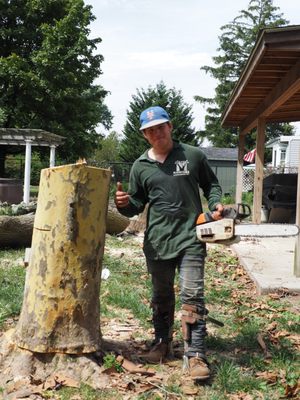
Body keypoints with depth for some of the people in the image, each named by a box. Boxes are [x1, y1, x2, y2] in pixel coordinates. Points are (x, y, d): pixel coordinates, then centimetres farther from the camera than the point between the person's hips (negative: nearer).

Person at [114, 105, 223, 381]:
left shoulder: (193, 156, 1)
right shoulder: (141, 166, 6)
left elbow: (211, 185, 13)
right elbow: (136, 205, 12)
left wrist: (216, 203, -7)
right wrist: (123, 204, -11)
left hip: (190, 238, -3)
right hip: (157, 241, 3)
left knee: (192, 296, -6)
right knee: (161, 296, 15)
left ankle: (195, 355, -3)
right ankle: (162, 342, 32)